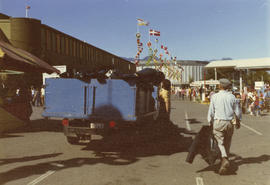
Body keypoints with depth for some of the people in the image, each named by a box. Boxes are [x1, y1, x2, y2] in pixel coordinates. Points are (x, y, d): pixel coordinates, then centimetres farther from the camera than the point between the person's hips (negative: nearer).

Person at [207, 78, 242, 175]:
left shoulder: (214, 96, -6)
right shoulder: (232, 97, -1)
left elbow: (211, 111, -2)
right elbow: (238, 111, 5)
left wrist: (210, 122, 10)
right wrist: (238, 121, 21)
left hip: (218, 122, -3)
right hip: (229, 123, 3)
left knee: (220, 142, -2)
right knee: (227, 142, 17)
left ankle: (225, 160, -22)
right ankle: (225, 159, 28)